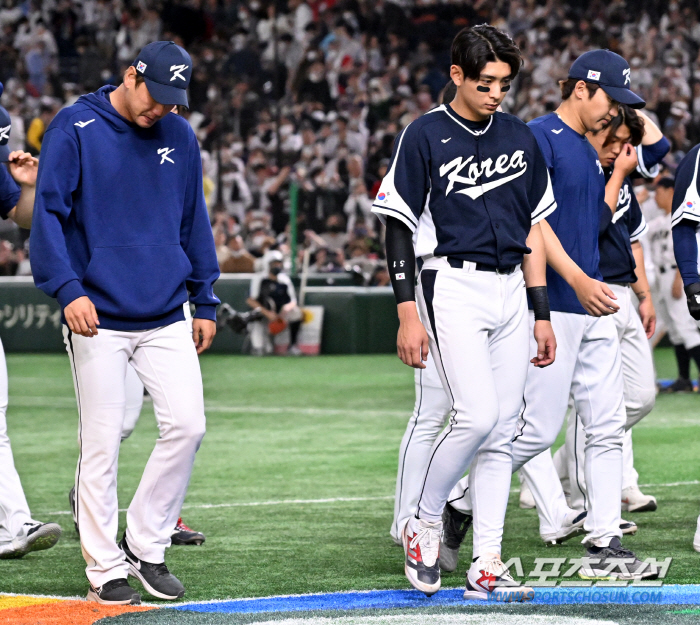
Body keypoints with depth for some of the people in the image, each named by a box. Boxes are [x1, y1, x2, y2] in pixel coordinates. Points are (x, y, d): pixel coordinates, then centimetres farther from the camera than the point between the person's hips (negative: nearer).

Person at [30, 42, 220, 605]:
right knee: (102, 444, -2)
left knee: (187, 425, -6)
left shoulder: (179, 137, 9)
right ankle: (105, 566, 8)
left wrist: (206, 303, 14)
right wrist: (68, 289, -20)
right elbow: (48, 213, -9)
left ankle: (146, 545, 10)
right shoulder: (74, 129, -5)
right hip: (99, 318, -4)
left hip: (167, 317, 4)